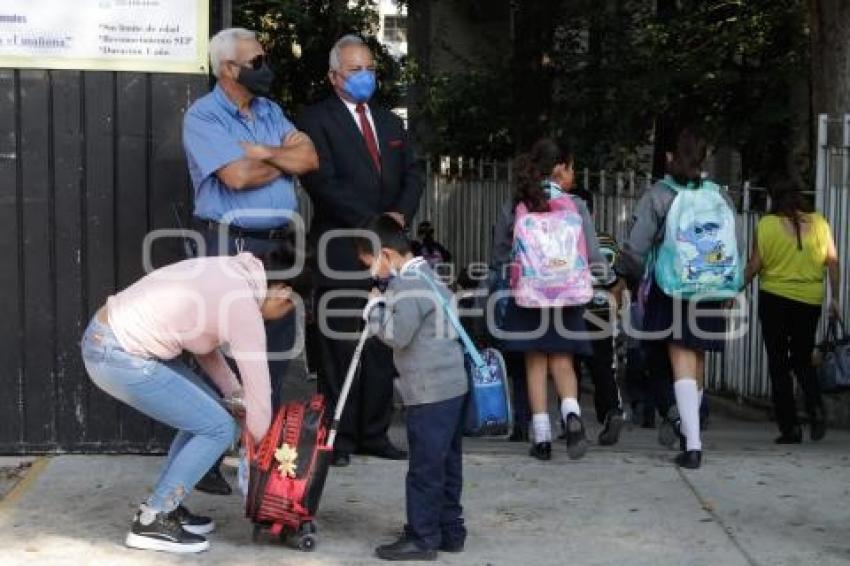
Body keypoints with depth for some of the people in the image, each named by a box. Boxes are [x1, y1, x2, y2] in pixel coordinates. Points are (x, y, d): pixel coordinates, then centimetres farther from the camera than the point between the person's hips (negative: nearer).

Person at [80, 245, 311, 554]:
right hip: (119, 358, -9)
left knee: (205, 412, 16)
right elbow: (259, 389, -9)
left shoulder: (229, 274, 10)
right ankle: (151, 523, 4)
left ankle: (164, 506, 23)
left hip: (107, 336, 9)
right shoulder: (243, 308, -15)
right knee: (218, 427, -3)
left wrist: (235, 396, 16)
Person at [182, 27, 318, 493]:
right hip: (231, 244, -7)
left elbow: (309, 158, 3)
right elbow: (237, 176, -19)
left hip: (279, 244, 7)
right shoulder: (203, 116, -7)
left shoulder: (270, 111, 14)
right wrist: (285, 162, -3)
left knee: (276, 346, 11)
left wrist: (263, 152, -11)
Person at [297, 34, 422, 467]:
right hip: (341, 250, -6)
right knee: (340, 348, -2)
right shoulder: (317, 120, -2)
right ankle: (339, 438, 6)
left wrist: (401, 214, -4)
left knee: (382, 346, 6)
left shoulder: (390, 122, 19)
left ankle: (374, 433, 14)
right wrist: (373, 221, -15)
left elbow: (412, 174, 15)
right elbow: (322, 183, -12)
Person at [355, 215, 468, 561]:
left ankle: (422, 539, 4)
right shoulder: (429, 277, 16)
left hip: (429, 393, -10)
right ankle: (450, 531, 24)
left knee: (424, 468, -3)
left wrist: (374, 309, -5)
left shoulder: (408, 286, -15)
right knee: (446, 464, 15)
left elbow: (398, 335, -20)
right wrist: (383, 308, 14)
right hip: (452, 386, 10)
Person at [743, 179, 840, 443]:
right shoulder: (819, 223, 2)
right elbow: (833, 262, 1)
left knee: (779, 365, 7)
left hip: (774, 300, -2)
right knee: (803, 360, 18)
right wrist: (835, 298, 8)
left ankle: (790, 428, 4)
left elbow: (754, 265, -6)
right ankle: (816, 408, -5)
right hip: (810, 302, 3)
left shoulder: (766, 225, -6)